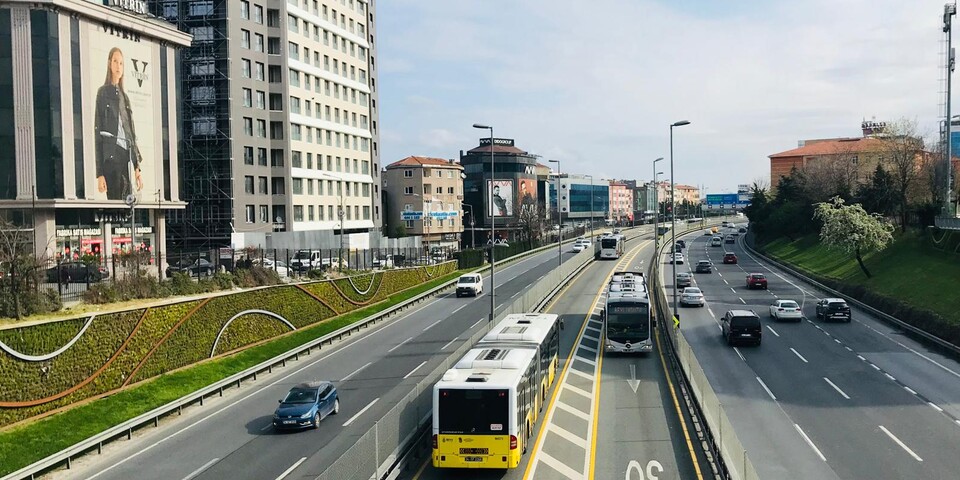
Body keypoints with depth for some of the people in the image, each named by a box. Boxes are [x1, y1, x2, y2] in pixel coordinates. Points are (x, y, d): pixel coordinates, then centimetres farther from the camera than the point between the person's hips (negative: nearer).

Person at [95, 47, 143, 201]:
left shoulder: (125, 97, 21)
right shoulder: (103, 93, 4)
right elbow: (97, 134, -2)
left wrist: (137, 168, 12)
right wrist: (99, 173, -9)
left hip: (126, 157, 6)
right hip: (111, 157, -6)